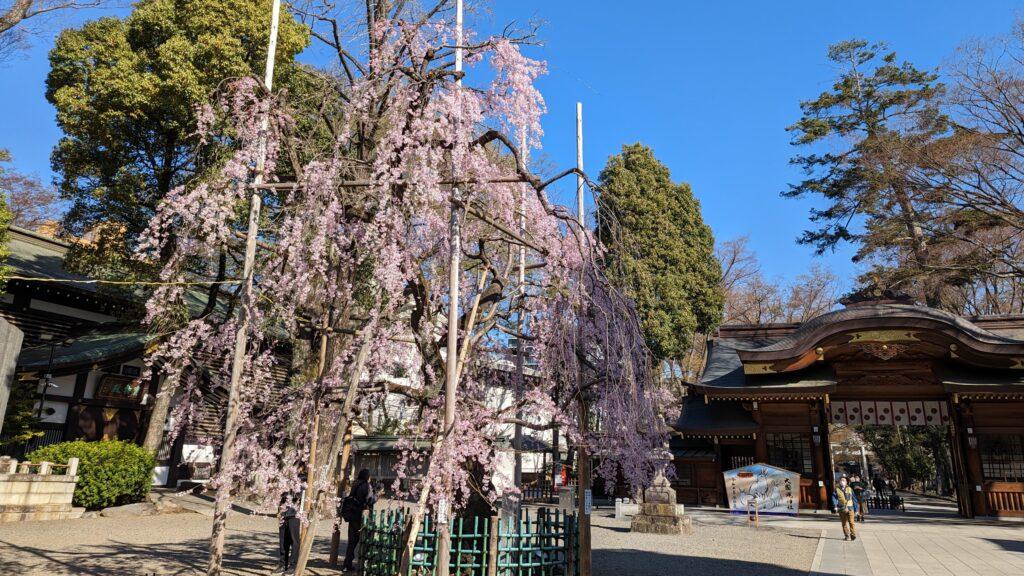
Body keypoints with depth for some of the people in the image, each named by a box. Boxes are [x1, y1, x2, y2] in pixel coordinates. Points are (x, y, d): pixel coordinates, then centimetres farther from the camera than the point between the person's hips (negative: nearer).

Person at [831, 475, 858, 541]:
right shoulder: (836, 490, 5)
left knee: (851, 522, -10)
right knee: (844, 523, 6)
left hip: (850, 508, -1)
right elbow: (834, 498, -4)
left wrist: (856, 509, 8)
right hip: (841, 509, 1)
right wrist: (835, 506, -18)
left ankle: (853, 535, -2)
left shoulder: (850, 489, 8)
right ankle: (847, 536, 14)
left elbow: (854, 499, 11)